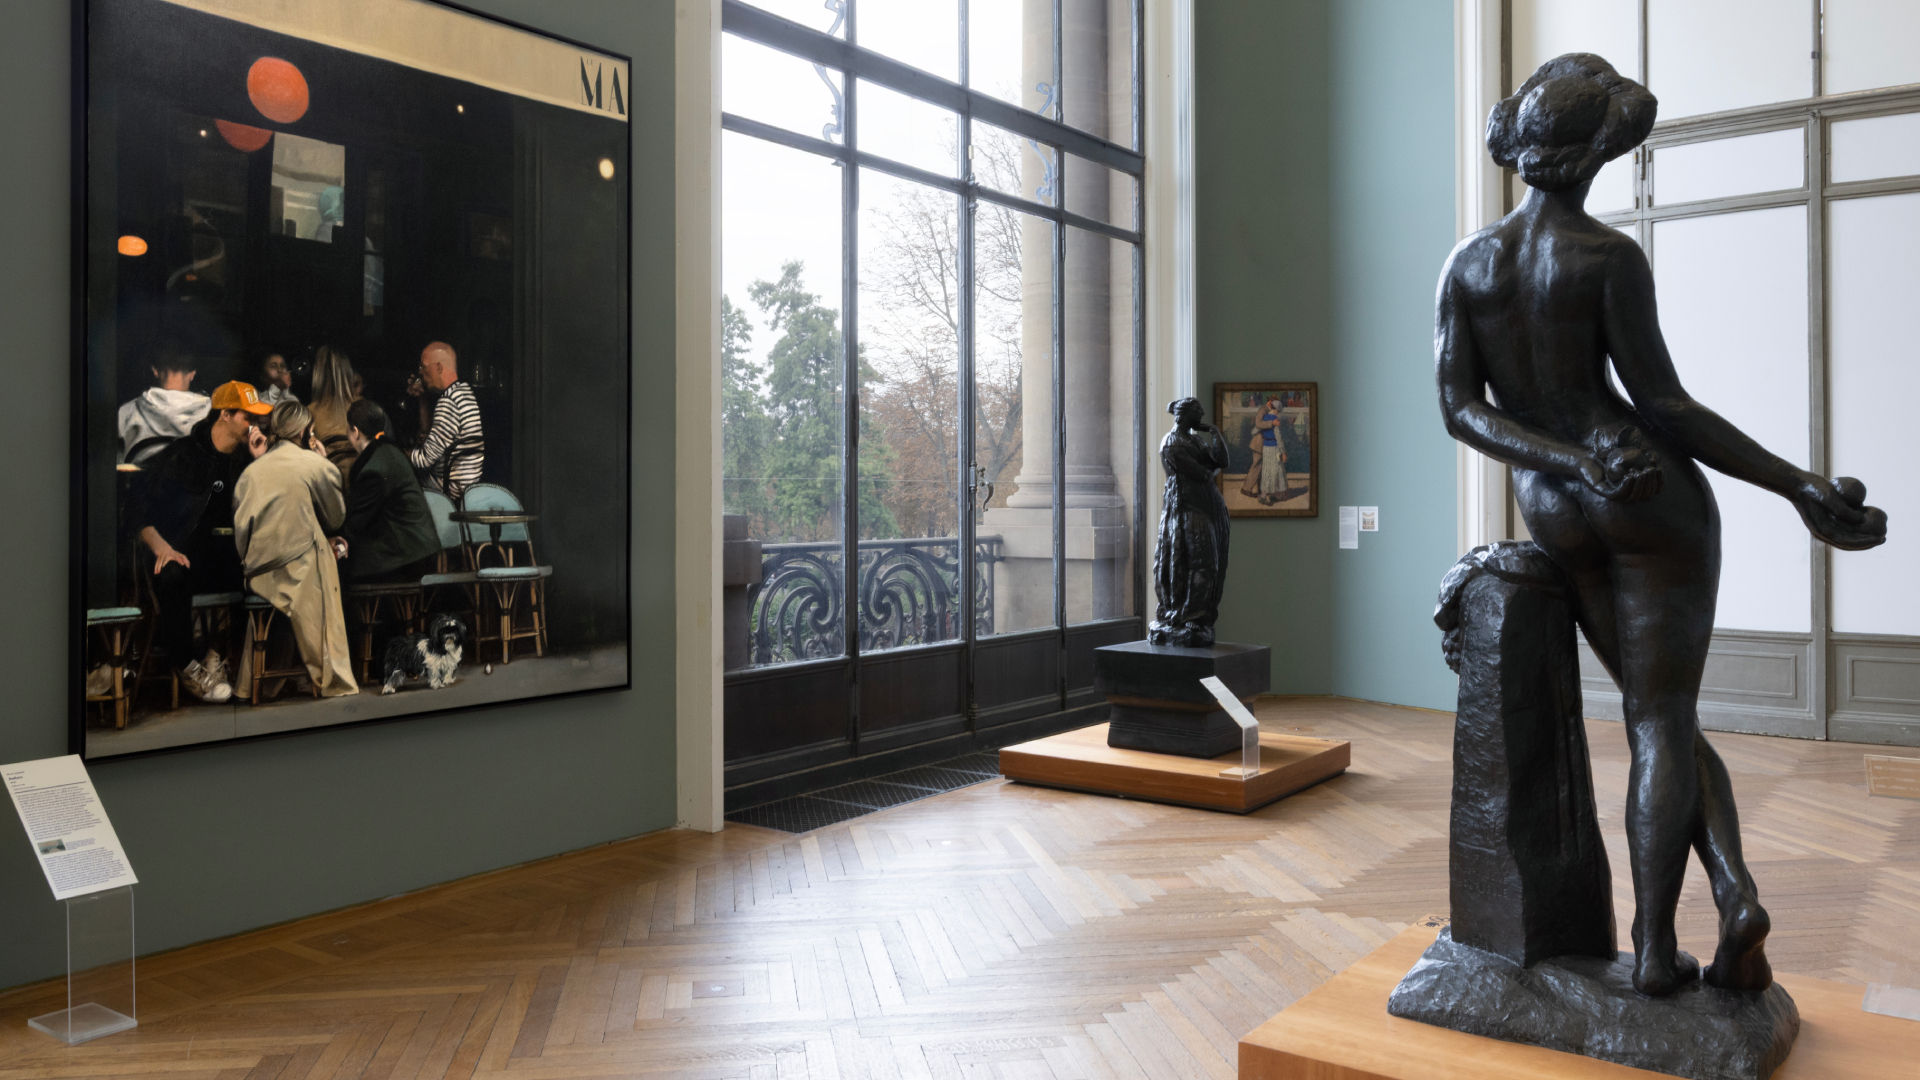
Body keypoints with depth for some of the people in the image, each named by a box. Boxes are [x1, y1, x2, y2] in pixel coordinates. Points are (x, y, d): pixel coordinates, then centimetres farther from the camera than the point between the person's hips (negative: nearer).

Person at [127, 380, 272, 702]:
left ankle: (220, 653, -15)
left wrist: (259, 461, -3)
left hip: (228, 556, 4)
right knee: (172, 575, -37)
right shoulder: (182, 454, 0)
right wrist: (161, 548, -20)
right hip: (183, 553, -3)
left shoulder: (246, 457, 12)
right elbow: (138, 507, -5)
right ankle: (185, 666, -20)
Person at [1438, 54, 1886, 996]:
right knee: (1661, 724, 4)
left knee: (1661, 716, 14)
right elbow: (1662, 405, -11)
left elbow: (1458, 410, -4)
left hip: (1556, 517, 4)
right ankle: (1652, 948, 0)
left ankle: (1734, 891, -3)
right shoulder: (1610, 257, -9)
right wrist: (1800, 489, -7)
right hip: (1656, 497, -3)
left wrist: (1571, 463, -11)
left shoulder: (1464, 263, 4)